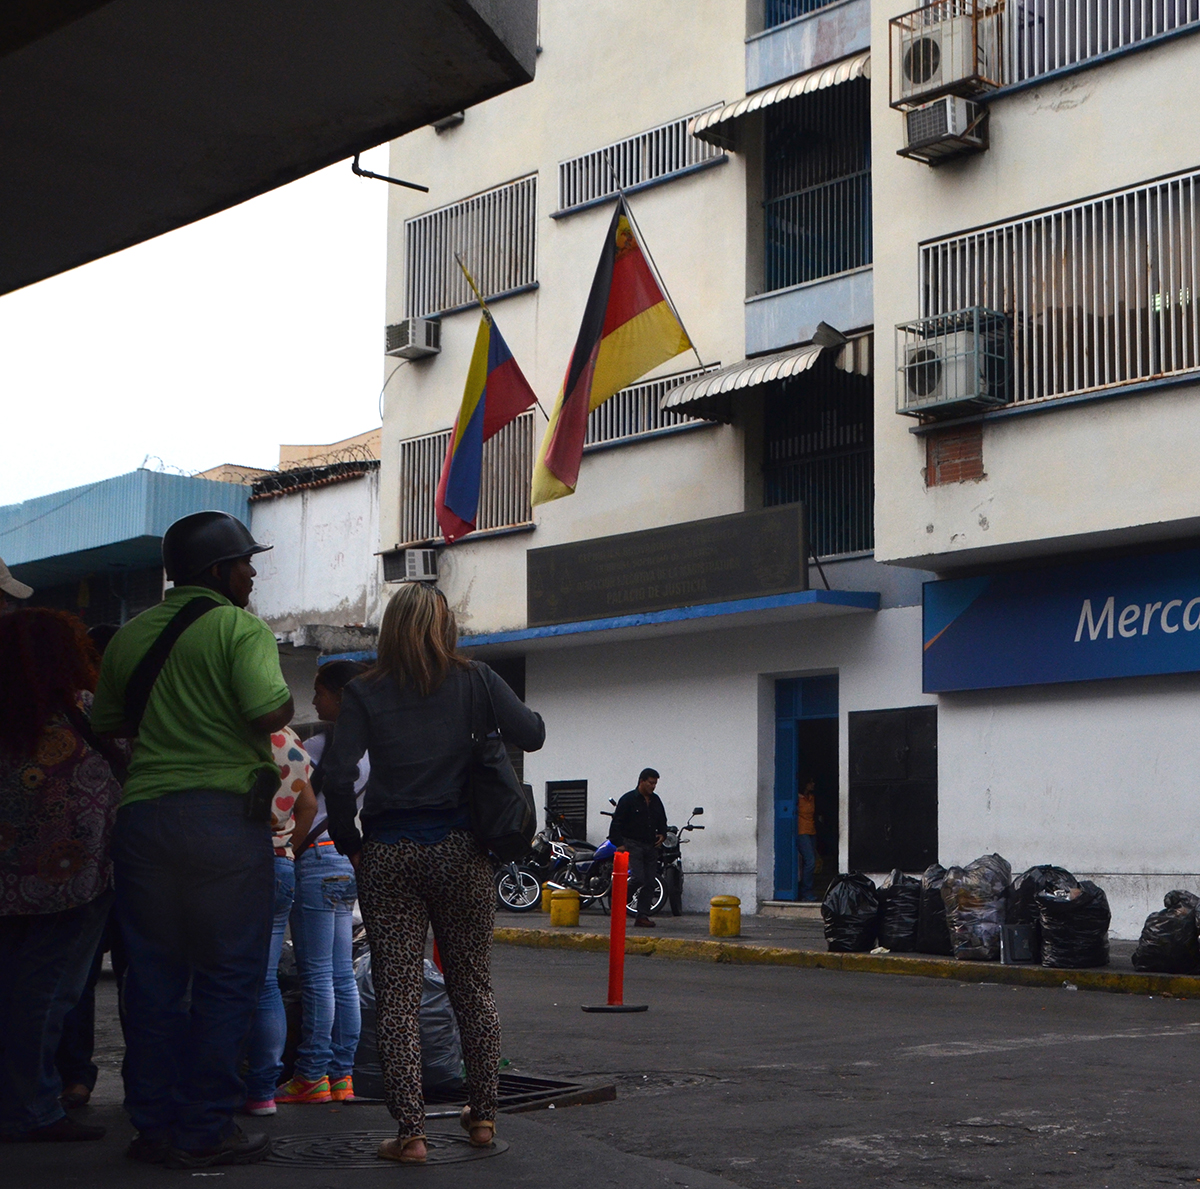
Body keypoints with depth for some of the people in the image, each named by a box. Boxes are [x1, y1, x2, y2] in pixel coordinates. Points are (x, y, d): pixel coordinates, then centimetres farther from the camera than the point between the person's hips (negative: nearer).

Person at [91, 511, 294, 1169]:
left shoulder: (130, 635, 12)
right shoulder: (239, 627, -7)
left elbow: (105, 721, 20)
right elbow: (267, 714, -20)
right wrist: (287, 699, 2)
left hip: (141, 813, 6)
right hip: (225, 812, -6)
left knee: (153, 974, 11)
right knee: (227, 977, 2)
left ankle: (155, 1125, 15)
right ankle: (207, 1131, 3)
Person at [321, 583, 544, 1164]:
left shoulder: (365, 692, -1)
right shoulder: (473, 679, 1)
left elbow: (336, 773, -9)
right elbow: (531, 734, 0)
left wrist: (349, 844, 3)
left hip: (389, 853, -1)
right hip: (460, 848, 1)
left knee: (397, 995, 2)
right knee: (473, 986, 15)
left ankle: (409, 1133, 0)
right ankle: (482, 1115, 23)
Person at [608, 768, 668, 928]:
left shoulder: (655, 800, 15)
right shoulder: (628, 799, -5)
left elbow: (662, 821, 28)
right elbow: (616, 824, -6)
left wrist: (662, 834, 9)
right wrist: (619, 844, -13)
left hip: (651, 847, 6)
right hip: (633, 844, -6)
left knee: (649, 883, 2)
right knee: (638, 879, -19)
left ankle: (643, 916, 4)